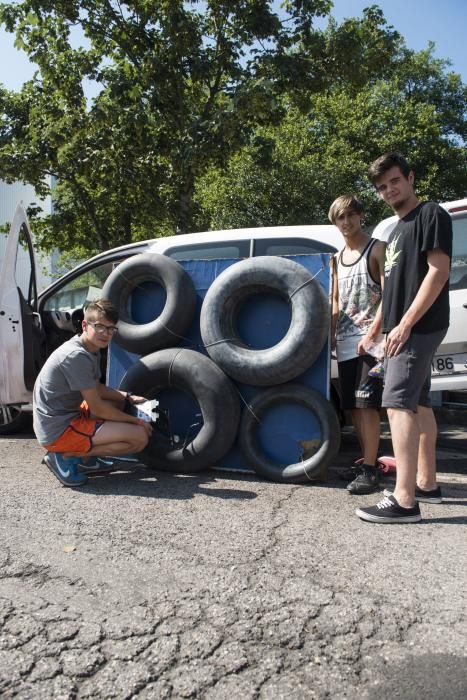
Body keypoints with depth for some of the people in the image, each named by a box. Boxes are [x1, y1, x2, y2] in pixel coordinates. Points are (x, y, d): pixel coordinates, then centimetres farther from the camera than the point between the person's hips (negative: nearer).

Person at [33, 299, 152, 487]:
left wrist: (128, 397, 6)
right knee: (140, 437, -15)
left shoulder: (92, 350, 8)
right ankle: (66, 456, -7)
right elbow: (97, 409, -18)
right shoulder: (77, 356, -21)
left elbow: (97, 389, 20)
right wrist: (135, 421, -7)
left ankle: (83, 455, 12)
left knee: (118, 403, 25)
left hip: (67, 416, 10)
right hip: (59, 431, -10)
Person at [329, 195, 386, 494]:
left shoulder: (377, 249, -1)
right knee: (352, 406, 8)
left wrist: (372, 334, -19)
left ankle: (370, 472, -5)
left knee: (366, 404, -10)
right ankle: (369, 462, 20)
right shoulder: (338, 258, 18)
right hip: (345, 344, 7)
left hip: (369, 341, -7)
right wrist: (332, 334, 11)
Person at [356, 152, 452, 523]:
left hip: (418, 327, -10)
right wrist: (389, 329, 16)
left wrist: (405, 324, -21)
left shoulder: (431, 214, -5)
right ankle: (427, 483, 23)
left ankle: (405, 500, -17)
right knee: (419, 404, 13)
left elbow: (439, 271, -16)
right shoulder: (398, 228, 21)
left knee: (398, 403, -16)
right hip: (405, 330, 10)